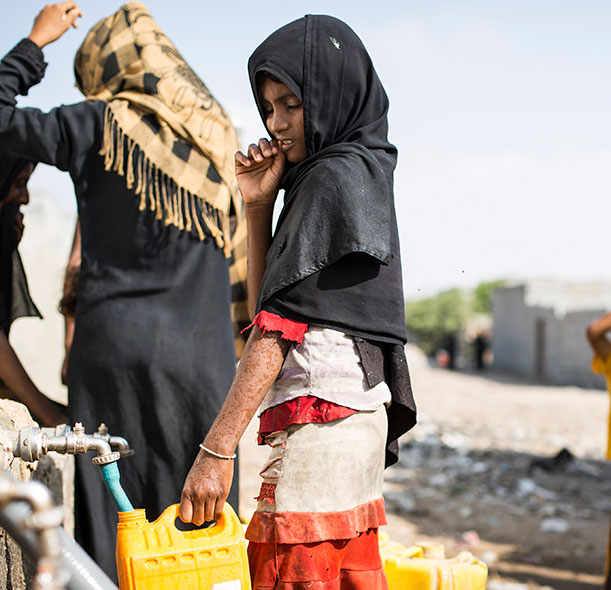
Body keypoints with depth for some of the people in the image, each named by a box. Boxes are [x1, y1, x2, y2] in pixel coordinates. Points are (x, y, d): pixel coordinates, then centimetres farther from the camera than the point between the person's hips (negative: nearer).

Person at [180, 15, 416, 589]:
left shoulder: (334, 178, -9)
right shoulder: (359, 173, 18)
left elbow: (280, 322, -17)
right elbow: (263, 301, 18)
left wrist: (217, 447, -19)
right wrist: (259, 205, 6)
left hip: (319, 416, -10)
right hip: (355, 411, 10)